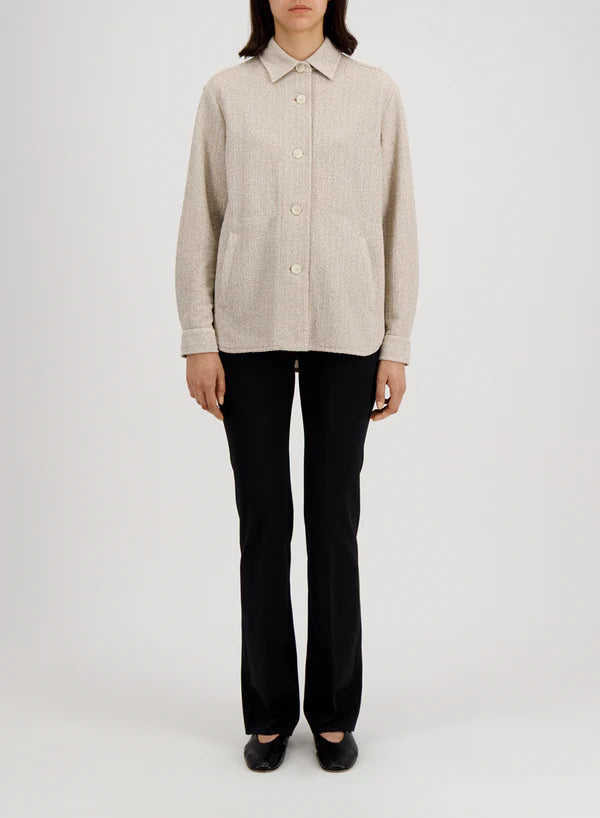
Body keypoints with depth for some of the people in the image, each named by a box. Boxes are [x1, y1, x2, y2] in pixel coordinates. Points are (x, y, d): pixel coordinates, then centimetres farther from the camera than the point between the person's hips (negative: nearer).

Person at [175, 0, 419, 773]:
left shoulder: (375, 91, 6)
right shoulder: (226, 92, 6)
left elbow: (397, 222, 4)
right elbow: (200, 219, 4)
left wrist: (397, 344, 0)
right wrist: (198, 339, -3)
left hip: (345, 331, 0)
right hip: (250, 332, 0)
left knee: (334, 519, 6)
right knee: (264, 520, 5)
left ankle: (334, 713, 22)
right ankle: (269, 714, 22)